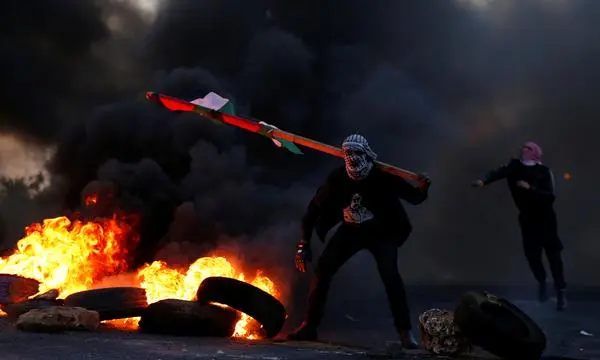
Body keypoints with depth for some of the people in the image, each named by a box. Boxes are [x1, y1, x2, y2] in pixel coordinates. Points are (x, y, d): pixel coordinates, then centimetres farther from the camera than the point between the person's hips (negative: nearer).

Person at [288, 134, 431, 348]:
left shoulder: (383, 177, -23)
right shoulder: (337, 179, -17)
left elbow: (413, 198, -18)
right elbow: (314, 209, -7)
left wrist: (422, 190, -42)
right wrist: (304, 244, -7)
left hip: (381, 232, -3)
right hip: (351, 231, 3)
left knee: (390, 276, -22)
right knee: (322, 269, -10)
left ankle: (405, 332, -12)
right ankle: (310, 326, 1)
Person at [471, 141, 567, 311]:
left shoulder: (544, 172, -12)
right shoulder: (516, 167, -7)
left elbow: (550, 197, -21)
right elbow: (499, 172, -27)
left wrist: (530, 188, -32)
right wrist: (483, 181, -45)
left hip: (545, 219, -2)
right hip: (527, 219, 2)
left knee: (553, 254, -7)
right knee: (531, 254, 3)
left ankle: (560, 291, 0)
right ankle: (541, 282, 32)